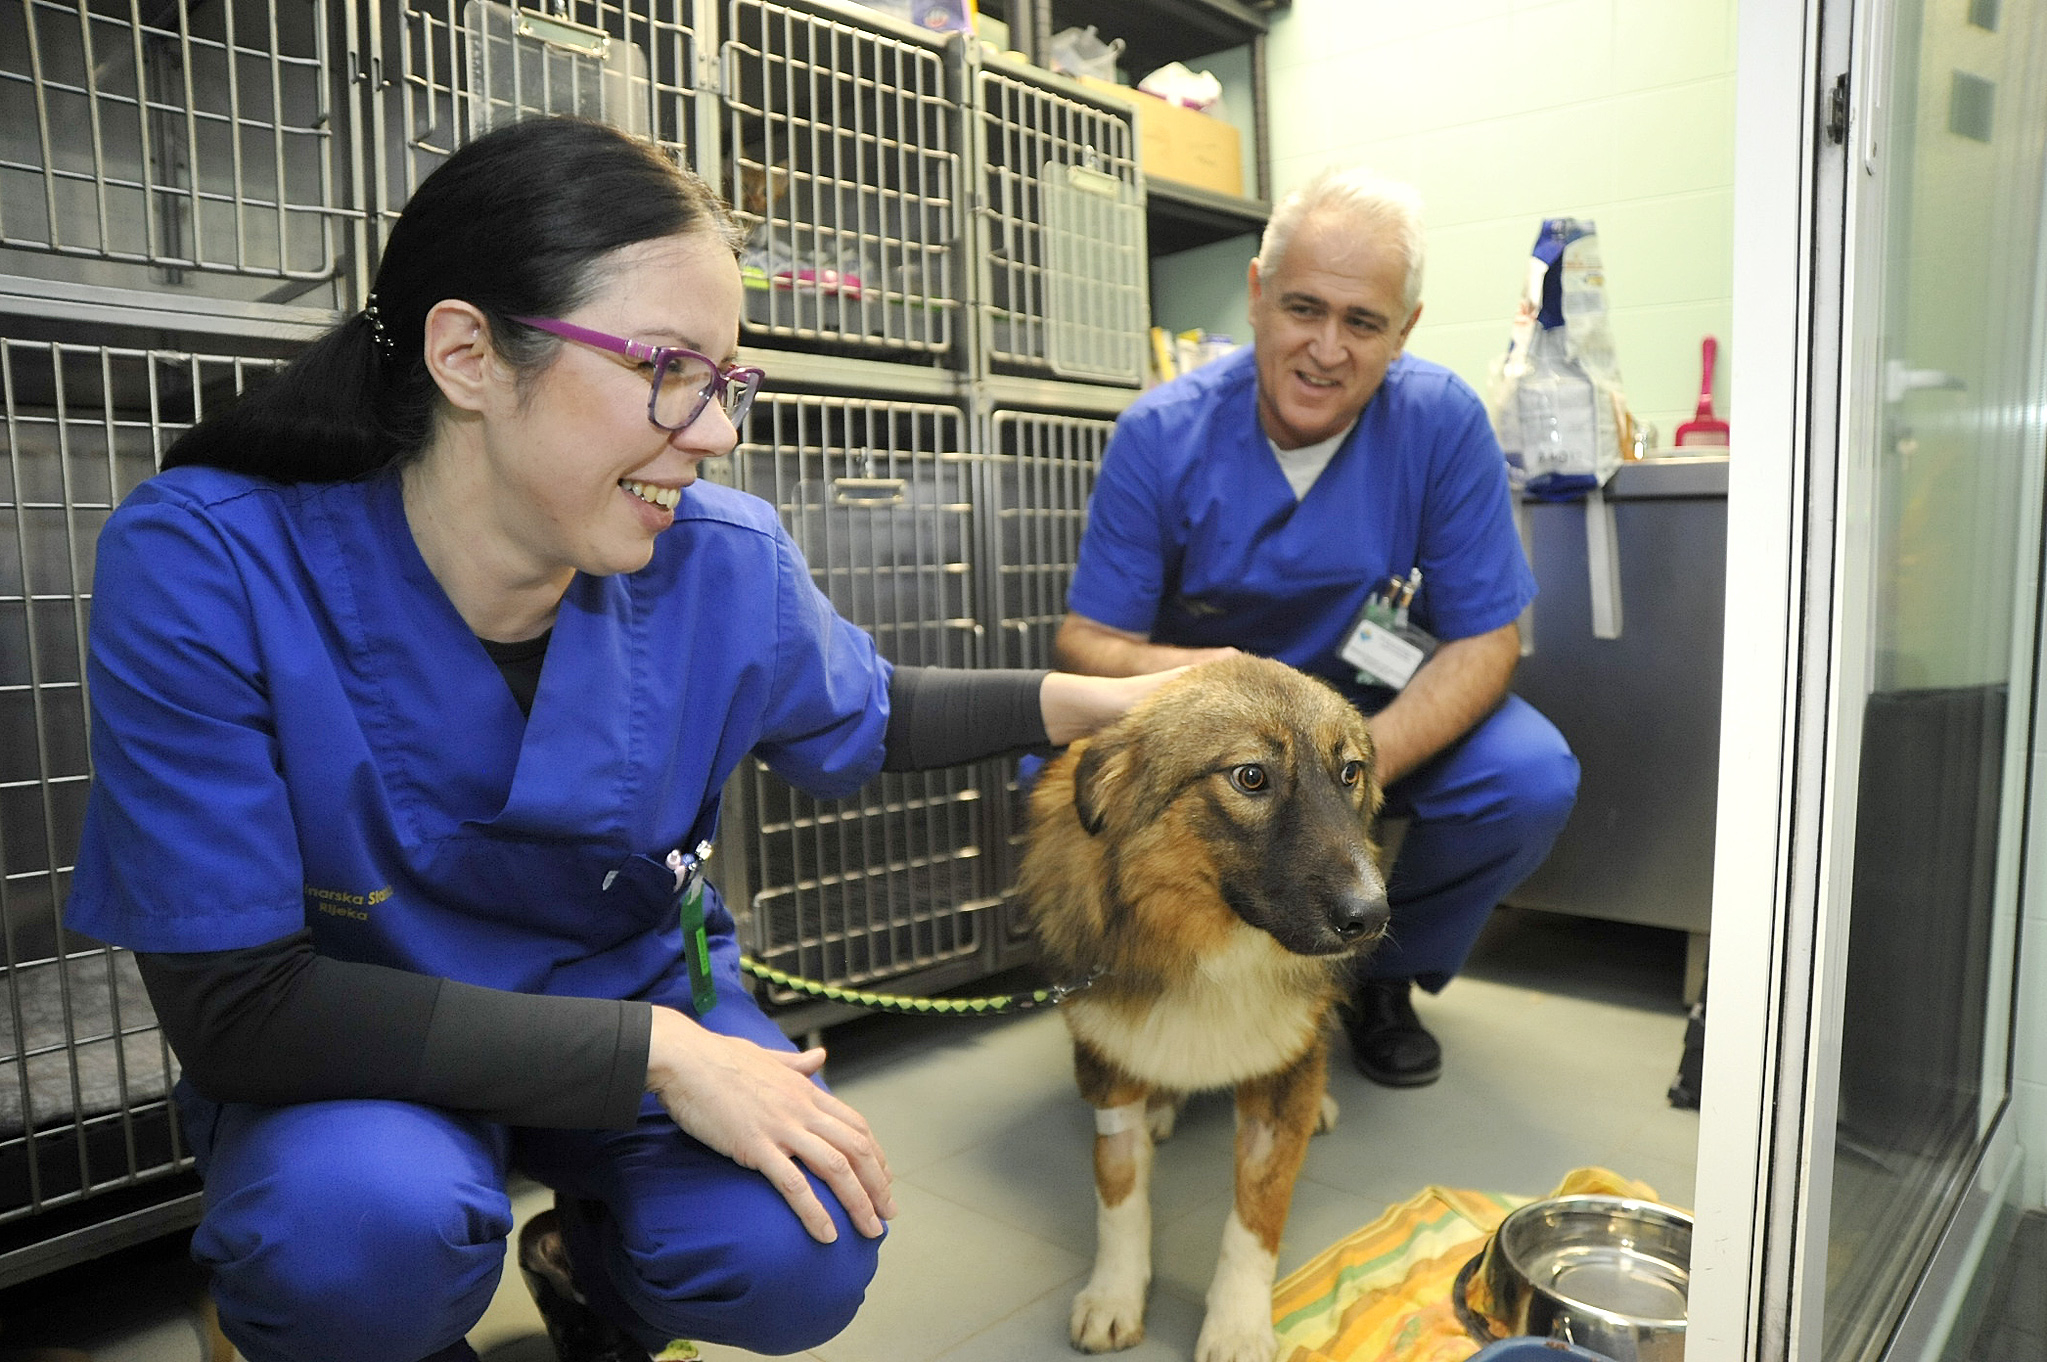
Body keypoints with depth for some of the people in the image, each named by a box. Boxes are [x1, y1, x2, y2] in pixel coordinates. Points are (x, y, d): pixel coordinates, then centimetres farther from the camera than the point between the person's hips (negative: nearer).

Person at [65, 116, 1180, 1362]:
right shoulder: (202, 564, -25)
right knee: (364, 1218, -35)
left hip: (641, 987, 3)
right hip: (350, 1053, -2)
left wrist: (1102, 698, -8)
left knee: (797, 1258, -21)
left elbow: (869, 716, 6)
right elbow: (234, 1002, -25)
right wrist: (654, 1056, -28)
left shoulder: (726, 562, -16)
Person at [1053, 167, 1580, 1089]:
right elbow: (1083, 639, -16)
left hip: (1381, 709, 1)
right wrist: (1166, 672, -41)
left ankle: (1382, 975, 6)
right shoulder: (1161, 435, -16)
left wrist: (1363, 762, -33)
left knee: (1531, 779, -26)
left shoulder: (1442, 421, -15)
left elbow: (1485, 637, -14)